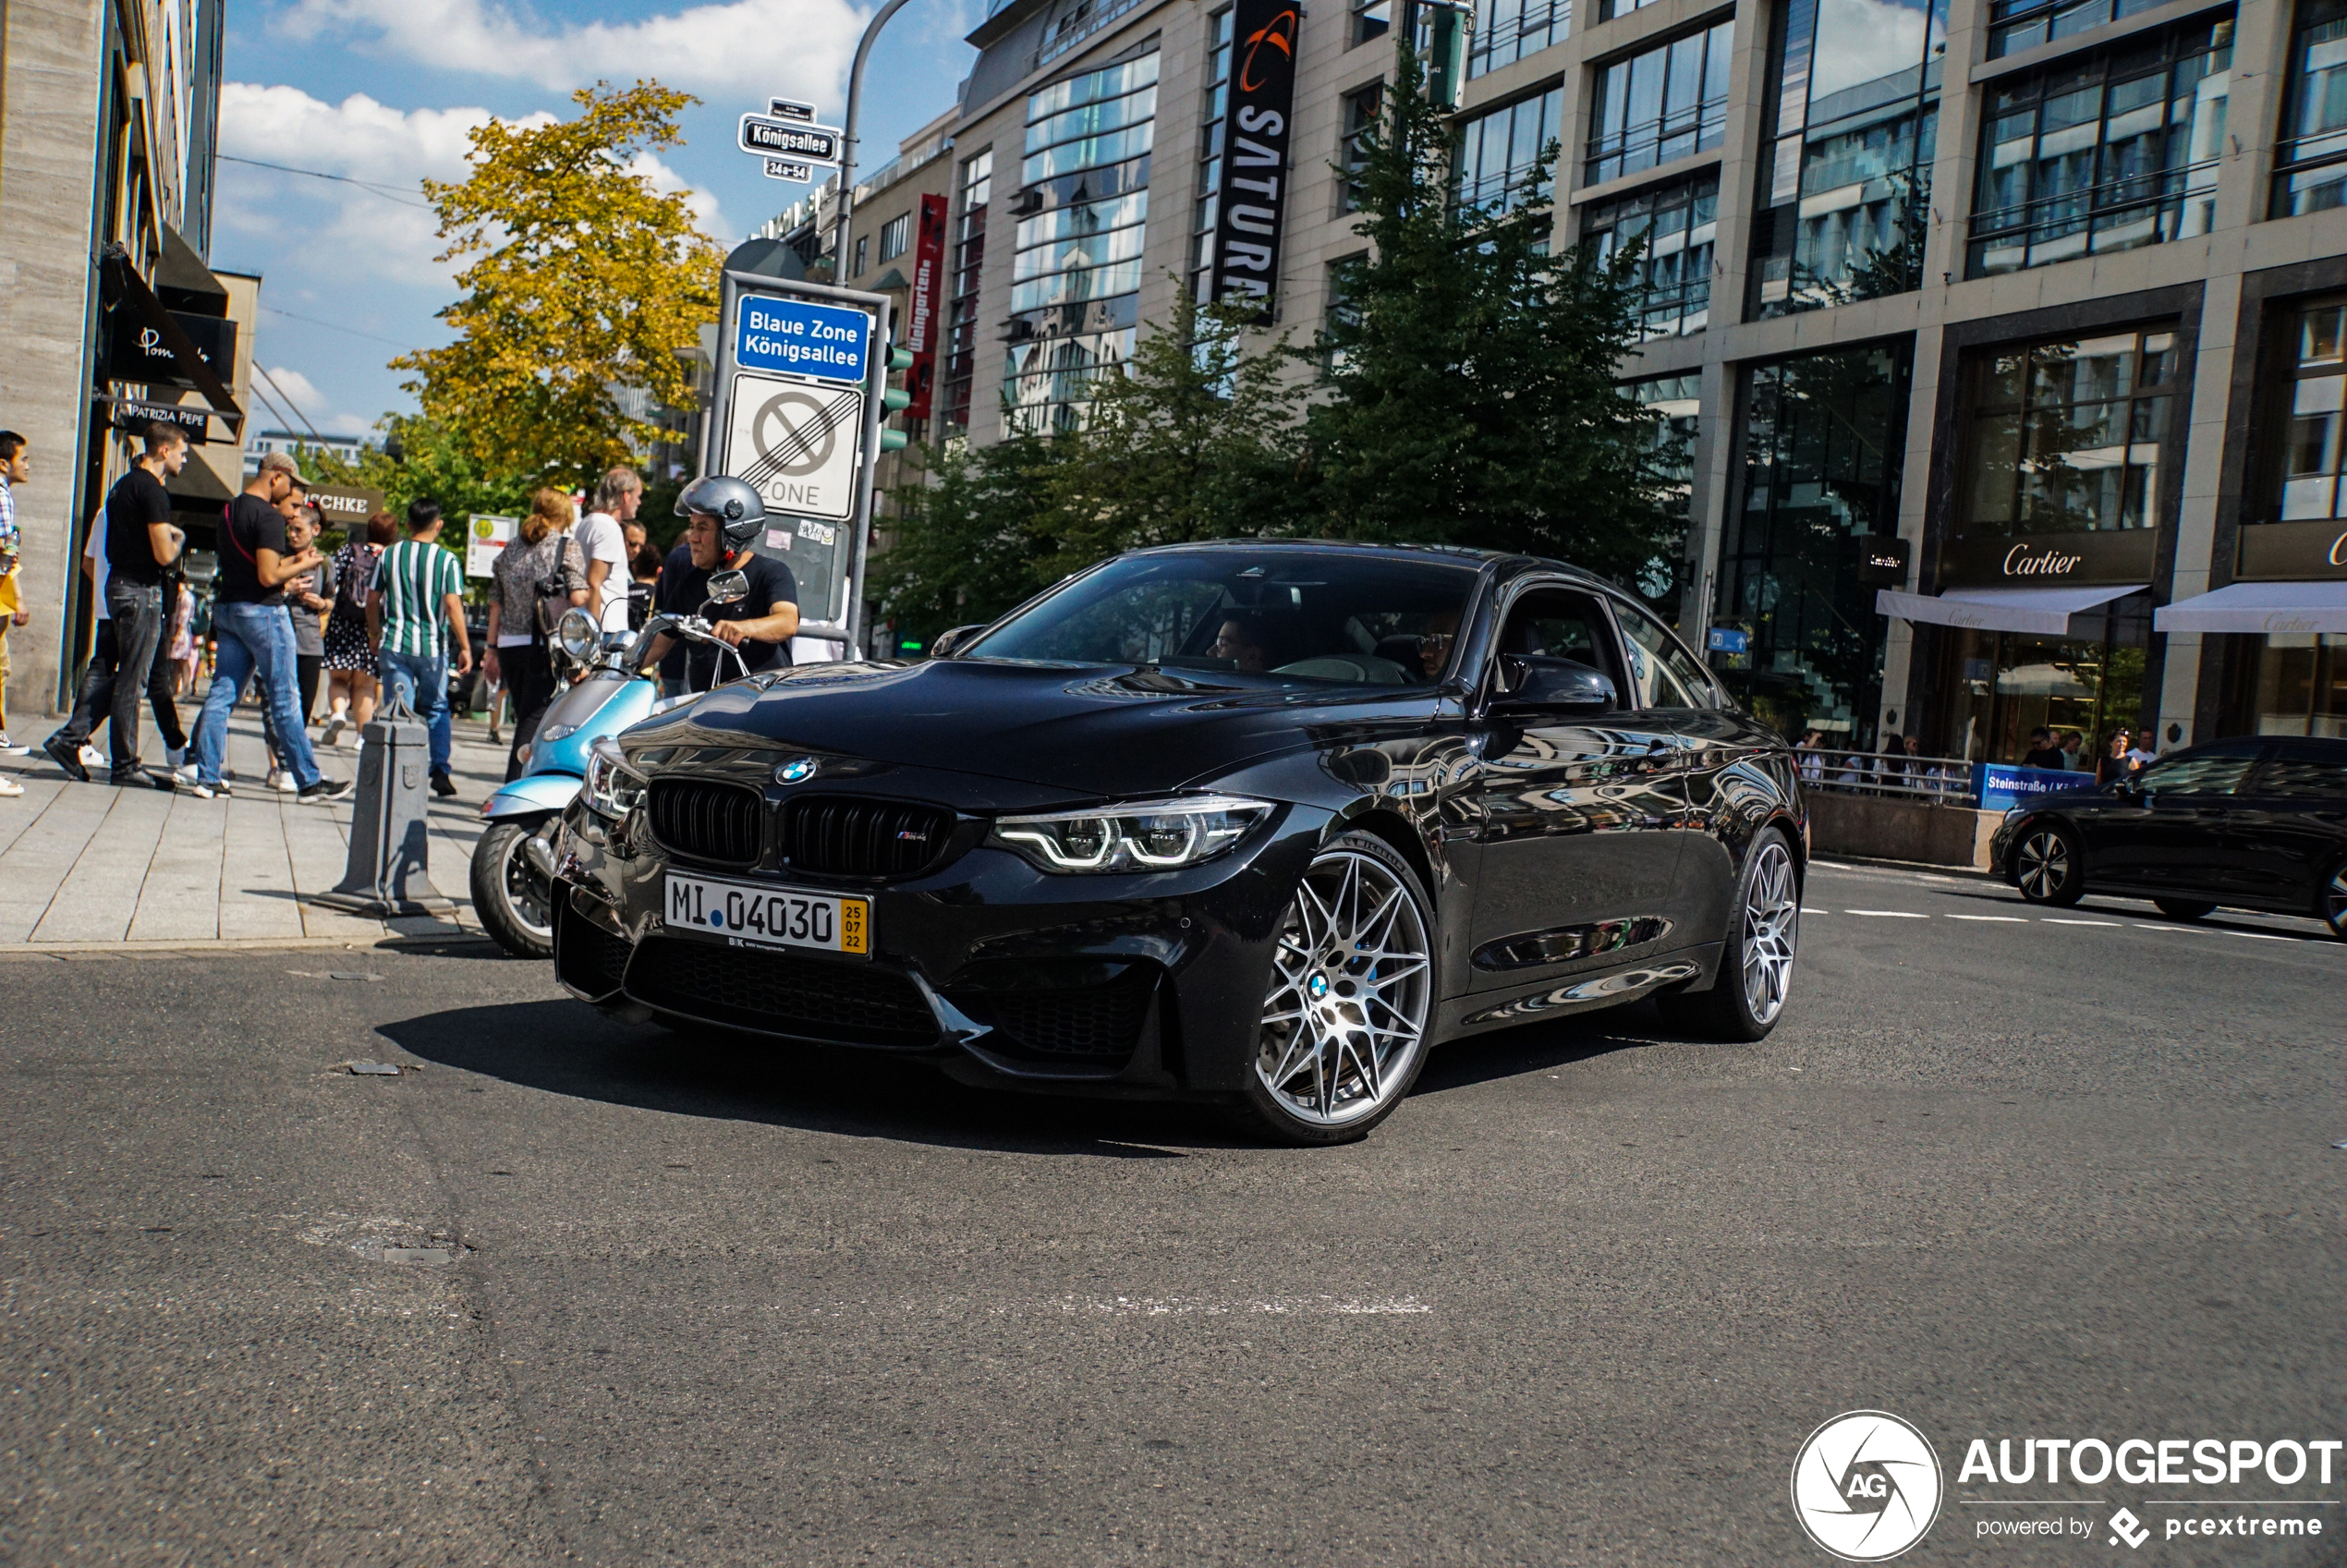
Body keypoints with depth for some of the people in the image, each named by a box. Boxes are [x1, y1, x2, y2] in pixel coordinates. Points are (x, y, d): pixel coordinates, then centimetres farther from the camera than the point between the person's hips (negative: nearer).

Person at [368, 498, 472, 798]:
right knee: (437, 709, 14)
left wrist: (375, 635, 24)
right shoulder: (446, 560, -5)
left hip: (394, 645, 1)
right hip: (431, 647, -1)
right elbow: (452, 605, -11)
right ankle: (440, 770, 6)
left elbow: (372, 600, 10)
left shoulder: (389, 555, 4)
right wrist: (465, 647, -7)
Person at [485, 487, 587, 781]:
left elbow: (496, 604, 14)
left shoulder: (510, 549, 14)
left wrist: (492, 648, 17)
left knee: (524, 717, 14)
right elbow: (578, 597, -14)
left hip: (510, 645, 5)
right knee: (533, 720, -5)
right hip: (544, 646, -5)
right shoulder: (567, 546, -3)